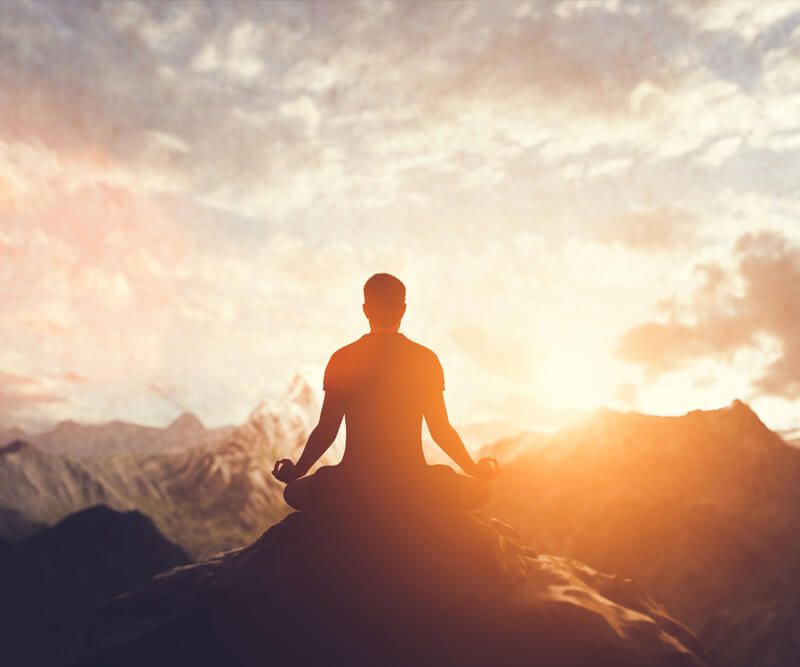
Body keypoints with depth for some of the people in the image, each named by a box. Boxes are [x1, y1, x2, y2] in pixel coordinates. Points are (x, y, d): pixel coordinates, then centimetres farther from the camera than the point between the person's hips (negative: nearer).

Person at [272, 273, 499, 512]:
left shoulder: (342, 359, 0)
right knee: (479, 491, 24)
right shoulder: (426, 359, 0)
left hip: (354, 481, 0)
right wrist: (476, 470, 18)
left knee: (294, 492, 28)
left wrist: (296, 472, 18)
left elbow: (326, 431, 1)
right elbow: (441, 431, 1)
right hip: (412, 482, 0)